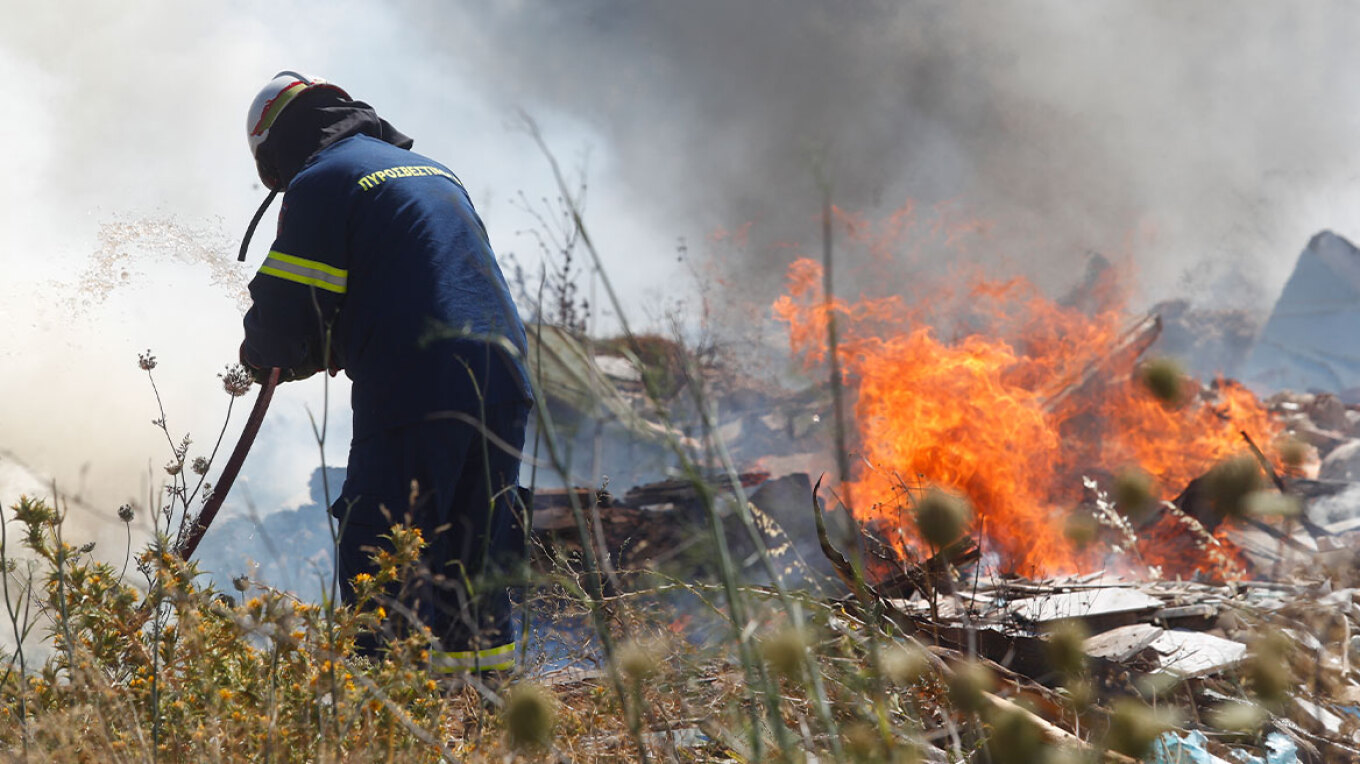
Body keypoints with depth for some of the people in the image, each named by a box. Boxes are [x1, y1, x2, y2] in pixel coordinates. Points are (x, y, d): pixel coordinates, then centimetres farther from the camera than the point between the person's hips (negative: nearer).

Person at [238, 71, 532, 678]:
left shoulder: (321, 183, -1)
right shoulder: (433, 171, 23)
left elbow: (284, 318, -6)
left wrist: (260, 355, 17)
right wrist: (336, 346, 27)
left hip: (416, 395, -8)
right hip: (502, 381, 8)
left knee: (379, 563, 0)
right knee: (471, 563, 16)